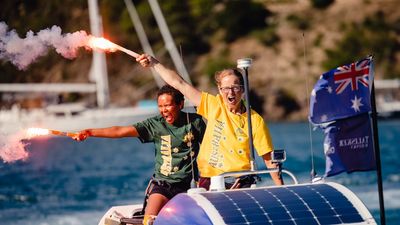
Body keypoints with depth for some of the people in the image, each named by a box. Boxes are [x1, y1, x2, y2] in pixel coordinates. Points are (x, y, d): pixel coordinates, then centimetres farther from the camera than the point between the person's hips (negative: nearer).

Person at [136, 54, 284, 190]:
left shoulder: (255, 121, 0)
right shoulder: (213, 106, 6)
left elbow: (269, 159, 2)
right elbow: (180, 84, 9)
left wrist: (281, 189, -4)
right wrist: (154, 63, 8)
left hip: (241, 184, -1)